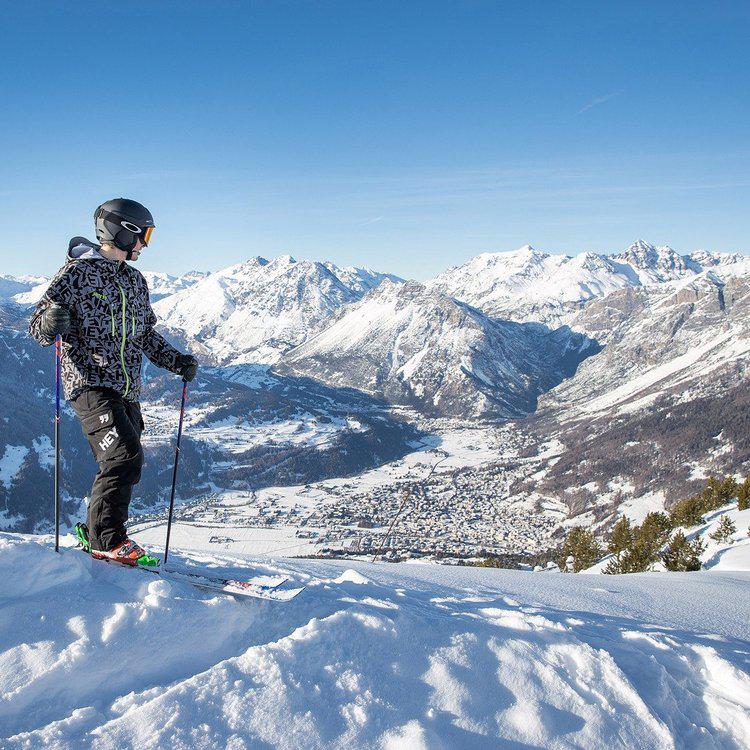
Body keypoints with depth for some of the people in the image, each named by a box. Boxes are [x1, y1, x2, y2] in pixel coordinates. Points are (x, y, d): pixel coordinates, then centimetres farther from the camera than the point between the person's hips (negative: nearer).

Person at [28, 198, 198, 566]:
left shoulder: (135, 280, 19)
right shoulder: (78, 272, -4)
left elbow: (146, 335, 26)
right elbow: (38, 325, -7)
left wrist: (177, 360, 14)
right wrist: (50, 323, -30)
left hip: (127, 389, 8)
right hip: (91, 383, -8)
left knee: (123, 464, 7)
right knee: (125, 457, -18)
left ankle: (96, 531, 24)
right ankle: (107, 539, -8)